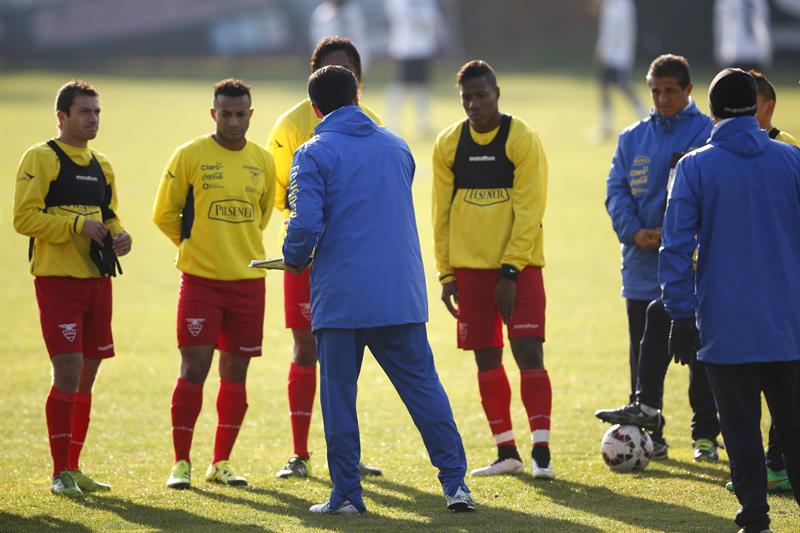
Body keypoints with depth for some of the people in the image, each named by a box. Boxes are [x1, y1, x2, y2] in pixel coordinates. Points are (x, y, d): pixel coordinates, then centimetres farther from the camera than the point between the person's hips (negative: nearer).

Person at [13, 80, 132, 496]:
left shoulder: (102, 166, 16)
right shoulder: (41, 159, -6)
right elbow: (24, 218, -13)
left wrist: (119, 236, 3)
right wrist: (77, 224, -19)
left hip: (97, 279, 7)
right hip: (57, 279, -7)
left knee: (86, 376, 9)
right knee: (68, 372, -12)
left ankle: (74, 468, 17)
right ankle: (60, 473, -6)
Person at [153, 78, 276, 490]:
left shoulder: (263, 162, 6)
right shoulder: (189, 156, -4)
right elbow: (164, 213, 4)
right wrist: (196, 245, 8)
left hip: (248, 281, 3)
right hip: (200, 280, -3)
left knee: (235, 373, 5)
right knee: (194, 367, -7)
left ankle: (221, 462, 14)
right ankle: (181, 463, 0)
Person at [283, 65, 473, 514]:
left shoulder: (314, 154, -5)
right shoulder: (396, 146, 12)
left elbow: (306, 223, -16)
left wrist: (295, 258, 6)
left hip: (340, 297, -4)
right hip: (402, 292, 4)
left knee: (339, 393, 5)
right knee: (423, 385, 7)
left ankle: (346, 494, 5)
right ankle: (455, 482, 2)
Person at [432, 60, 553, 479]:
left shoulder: (523, 141, -8)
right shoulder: (448, 145, 4)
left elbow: (528, 212, -10)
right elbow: (442, 213, 9)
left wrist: (510, 270, -15)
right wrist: (446, 274, 4)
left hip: (518, 264, -4)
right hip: (470, 267, 4)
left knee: (528, 352, -12)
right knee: (486, 359, 6)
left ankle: (541, 452, -12)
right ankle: (506, 453, 14)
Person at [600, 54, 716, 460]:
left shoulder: (710, 135, -3)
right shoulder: (633, 138, 11)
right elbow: (616, 191, 6)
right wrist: (634, 231, -13)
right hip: (643, 264, 4)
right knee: (644, 349, 5)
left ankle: (705, 434, 7)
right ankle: (650, 434, 10)